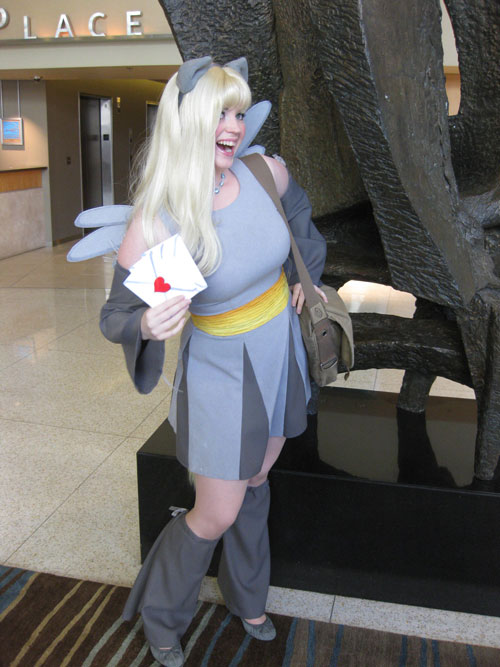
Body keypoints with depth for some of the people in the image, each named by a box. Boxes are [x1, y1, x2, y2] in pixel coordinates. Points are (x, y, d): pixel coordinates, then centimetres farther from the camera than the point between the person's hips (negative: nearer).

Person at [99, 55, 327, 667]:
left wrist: (305, 277, 14)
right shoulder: (154, 226, -26)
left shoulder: (268, 174, -13)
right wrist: (147, 325, -36)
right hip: (221, 369, -5)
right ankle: (160, 614, 38)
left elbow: (298, 211, 13)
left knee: (255, 484, 23)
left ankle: (245, 596, 51)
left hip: (280, 352, 5)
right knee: (217, 515, 6)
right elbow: (115, 316, -14)